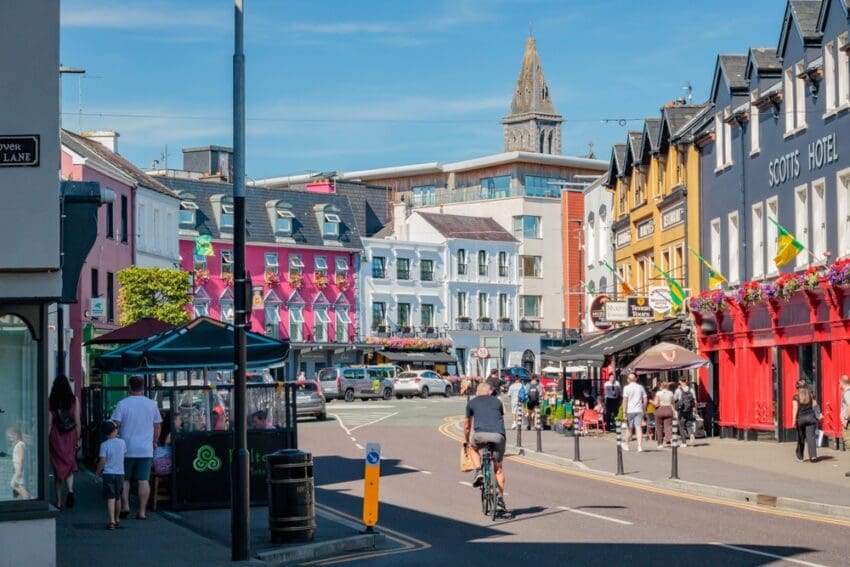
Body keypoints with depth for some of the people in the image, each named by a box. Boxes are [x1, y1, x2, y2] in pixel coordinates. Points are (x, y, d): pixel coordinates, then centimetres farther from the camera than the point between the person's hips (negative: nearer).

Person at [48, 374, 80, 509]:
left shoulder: (51, 401, -4)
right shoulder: (74, 400, -2)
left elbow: (49, 423, -4)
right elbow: (77, 421, -1)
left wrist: (47, 441, 2)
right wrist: (78, 439, 7)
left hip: (56, 437, 0)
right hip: (70, 436, 0)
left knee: (57, 468, 9)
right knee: (69, 465, 10)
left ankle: (59, 502, 13)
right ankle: (70, 490, -18)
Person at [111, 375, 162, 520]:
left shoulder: (122, 404, -5)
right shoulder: (152, 404, 4)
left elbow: (115, 425, -8)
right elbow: (157, 427, 10)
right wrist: (154, 442, 23)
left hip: (126, 448, -1)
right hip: (146, 450, 1)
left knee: (124, 479, 13)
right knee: (144, 480, 0)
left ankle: (125, 506, 4)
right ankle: (142, 511, -2)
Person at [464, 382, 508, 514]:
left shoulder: (472, 402, 23)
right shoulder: (497, 401, 26)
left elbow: (467, 425, 34)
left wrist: (466, 439, 50)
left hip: (481, 434, -2)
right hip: (498, 435, 2)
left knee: (473, 447, 33)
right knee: (498, 467, 16)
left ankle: (478, 472, 11)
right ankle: (500, 498, 9)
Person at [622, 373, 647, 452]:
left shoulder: (627, 388, -3)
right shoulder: (640, 387, 8)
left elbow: (625, 400, -10)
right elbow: (645, 400, 10)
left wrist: (624, 412, -10)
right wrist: (643, 410, 19)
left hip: (630, 411, -2)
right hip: (639, 410, 2)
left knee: (629, 428, 9)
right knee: (639, 427, -2)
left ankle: (626, 445, 25)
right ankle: (639, 446, -13)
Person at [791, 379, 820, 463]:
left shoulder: (796, 397, -3)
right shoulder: (811, 395, 4)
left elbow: (795, 408, -11)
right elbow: (815, 406, 5)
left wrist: (794, 419, -14)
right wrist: (816, 418, 13)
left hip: (800, 418, -1)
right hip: (810, 417, 1)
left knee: (801, 438, 11)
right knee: (811, 436, -3)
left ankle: (800, 457, 22)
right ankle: (813, 456, -17)